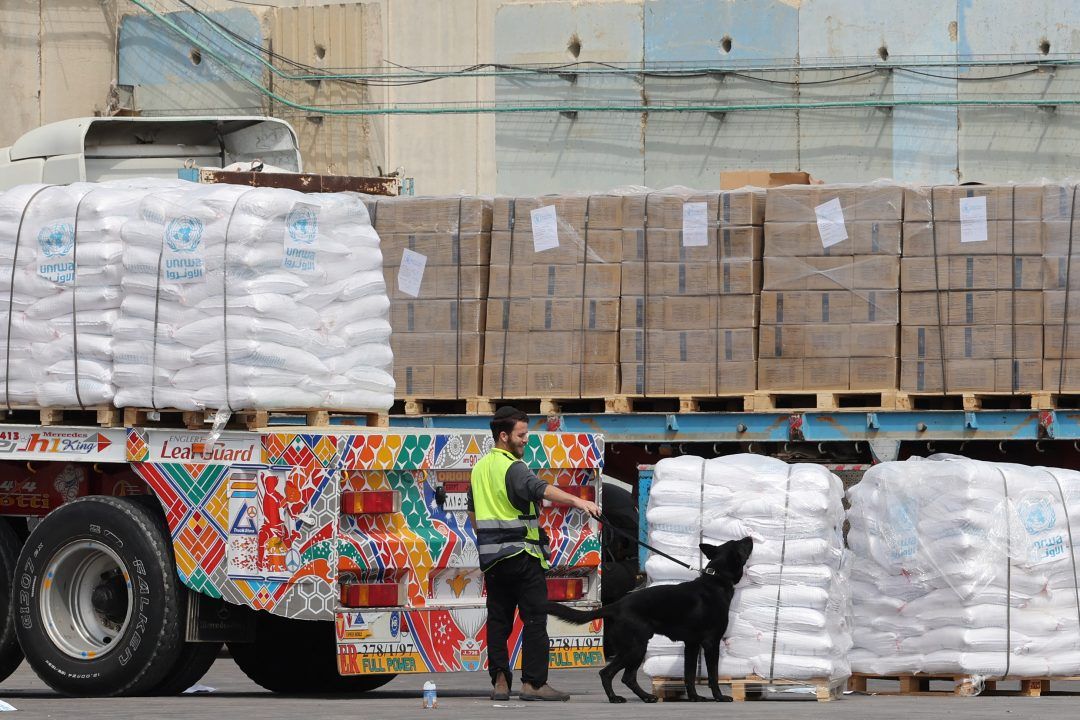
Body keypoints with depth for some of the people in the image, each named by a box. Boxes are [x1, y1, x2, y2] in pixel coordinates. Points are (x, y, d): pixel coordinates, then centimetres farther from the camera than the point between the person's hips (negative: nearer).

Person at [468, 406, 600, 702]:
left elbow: (473, 514, 23)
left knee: (498, 620, 9)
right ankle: (533, 683, -8)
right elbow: (540, 489, -33)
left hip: (491, 556, 8)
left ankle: (499, 680, 6)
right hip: (522, 555, -8)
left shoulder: (480, 468, 14)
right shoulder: (512, 468, -13)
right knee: (535, 619, -5)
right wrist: (577, 501, -45)